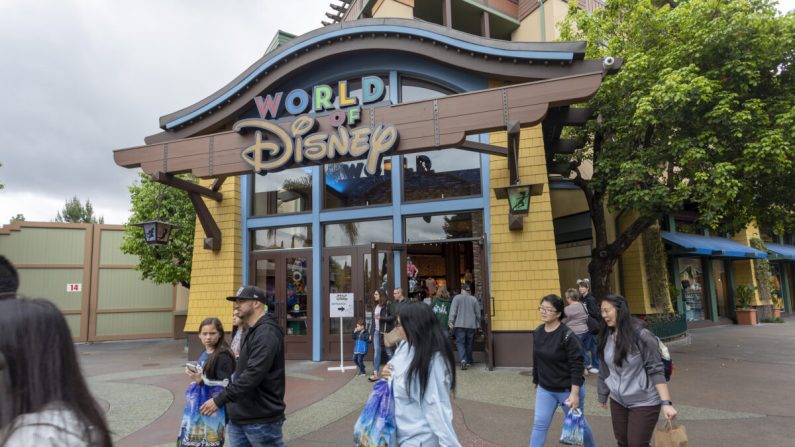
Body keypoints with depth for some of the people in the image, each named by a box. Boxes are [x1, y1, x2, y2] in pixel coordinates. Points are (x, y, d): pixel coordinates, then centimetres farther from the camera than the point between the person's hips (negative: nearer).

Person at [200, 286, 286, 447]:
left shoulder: (267, 333, -18)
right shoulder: (251, 332, 15)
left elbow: (253, 374, -27)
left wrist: (219, 400, -25)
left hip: (261, 420, -9)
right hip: (239, 417, 9)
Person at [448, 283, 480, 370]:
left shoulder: (457, 298, -2)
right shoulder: (474, 299, 6)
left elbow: (453, 311, -9)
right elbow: (478, 313, 9)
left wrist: (450, 321, -7)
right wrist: (478, 324, 20)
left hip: (459, 325, -3)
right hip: (471, 325, 3)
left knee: (460, 342, -2)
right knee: (469, 343, 13)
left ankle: (463, 360, -20)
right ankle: (469, 361, 21)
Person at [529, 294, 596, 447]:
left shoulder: (567, 335, -21)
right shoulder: (537, 332, -1)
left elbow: (576, 366, -22)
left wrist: (575, 393, -23)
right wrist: (535, 382, 15)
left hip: (568, 390, -5)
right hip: (545, 389, 5)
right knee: (539, 425, 1)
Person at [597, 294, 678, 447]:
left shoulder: (641, 335, -18)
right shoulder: (606, 336, 0)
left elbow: (656, 370, -17)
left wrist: (666, 402, -22)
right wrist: (602, 395, 19)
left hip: (644, 402, -6)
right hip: (617, 402, 6)